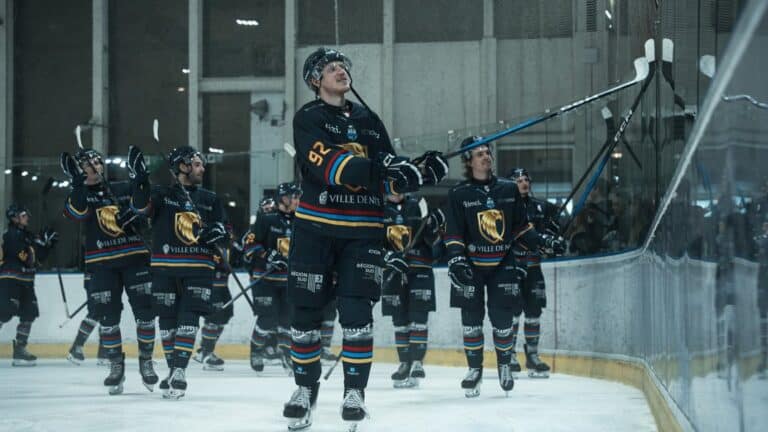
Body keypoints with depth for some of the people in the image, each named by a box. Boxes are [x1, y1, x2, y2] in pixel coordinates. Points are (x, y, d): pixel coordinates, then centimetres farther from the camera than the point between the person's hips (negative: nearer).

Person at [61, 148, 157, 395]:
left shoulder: (125, 190, 10)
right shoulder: (81, 194, 4)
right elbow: (75, 213, -17)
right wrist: (78, 183, -29)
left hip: (135, 258, 1)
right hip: (101, 265, -1)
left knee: (145, 311, -3)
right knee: (107, 317, -2)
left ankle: (146, 361, 12)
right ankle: (116, 366, 10)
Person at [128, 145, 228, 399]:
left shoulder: (210, 200, 15)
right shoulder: (161, 194, 5)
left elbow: (223, 233, 17)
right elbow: (141, 206, -15)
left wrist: (218, 232, -7)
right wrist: (138, 178, -29)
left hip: (198, 268, 1)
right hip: (165, 268, -1)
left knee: (189, 318, -12)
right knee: (167, 320, 3)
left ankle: (179, 371, -15)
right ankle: (174, 370, 16)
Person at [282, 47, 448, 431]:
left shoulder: (368, 120, 15)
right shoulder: (308, 118, -2)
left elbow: (387, 179, 16)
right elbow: (326, 165, -20)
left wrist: (421, 173, -4)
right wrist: (377, 168, -30)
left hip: (363, 229, 3)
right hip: (316, 227, -3)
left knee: (356, 311, -6)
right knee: (306, 310, 2)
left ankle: (355, 391, 2)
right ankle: (305, 388, 16)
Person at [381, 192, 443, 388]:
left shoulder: (418, 206, 1)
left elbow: (434, 240, 2)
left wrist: (433, 225, -19)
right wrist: (389, 256, -18)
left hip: (420, 270, -1)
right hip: (393, 273, 1)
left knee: (418, 318, -9)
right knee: (399, 322, 6)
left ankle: (417, 362, -8)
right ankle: (404, 364, 14)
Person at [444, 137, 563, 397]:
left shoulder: (509, 189, 6)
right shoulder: (459, 195, -2)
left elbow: (521, 227, 12)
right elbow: (453, 233, -4)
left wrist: (542, 240, 1)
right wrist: (456, 259, -17)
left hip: (503, 264, 1)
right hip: (471, 265, -1)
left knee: (503, 319, 0)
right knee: (471, 320, 0)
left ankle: (504, 365, 19)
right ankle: (475, 369, 13)